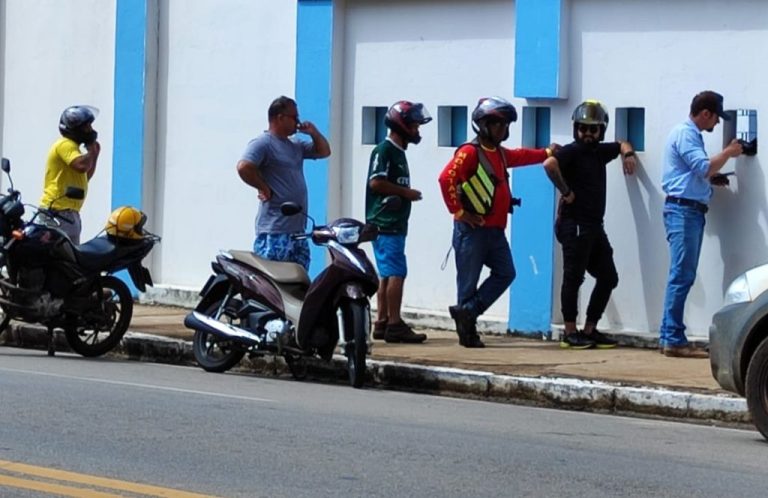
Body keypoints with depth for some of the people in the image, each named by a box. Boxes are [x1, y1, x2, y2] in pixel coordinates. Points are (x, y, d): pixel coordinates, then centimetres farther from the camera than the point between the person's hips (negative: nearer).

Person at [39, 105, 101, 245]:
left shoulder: (71, 146, 23)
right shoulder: (65, 145, -11)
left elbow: (85, 177, 27)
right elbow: (82, 165, -27)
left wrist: (95, 154, 16)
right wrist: (91, 151, -8)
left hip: (67, 211, 11)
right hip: (58, 212, -11)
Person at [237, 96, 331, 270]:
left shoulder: (295, 145, 19)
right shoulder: (263, 143, -10)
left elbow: (324, 151, 29)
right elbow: (244, 167, -24)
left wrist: (313, 132, 12)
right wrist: (264, 188, -14)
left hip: (297, 230, 9)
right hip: (274, 233, -9)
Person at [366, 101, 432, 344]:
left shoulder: (398, 152, 20)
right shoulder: (384, 150, -11)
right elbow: (376, 182, -20)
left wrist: (407, 194, 11)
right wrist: (405, 192, -14)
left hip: (395, 224, 10)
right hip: (385, 223, -10)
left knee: (387, 275, 11)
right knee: (396, 273, -12)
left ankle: (382, 323, 13)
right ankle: (394, 324, -13)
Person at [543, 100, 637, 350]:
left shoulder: (599, 151, 14)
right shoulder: (572, 151, -10)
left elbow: (622, 144, 34)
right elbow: (549, 164, -30)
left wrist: (628, 154, 12)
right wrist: (565, 191, -21)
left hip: (594, 225, 9)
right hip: (575, 224, -9)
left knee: (608, 277, 9)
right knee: (573, 277, -5)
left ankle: (589, 330, 15)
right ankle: (570, 332, 0)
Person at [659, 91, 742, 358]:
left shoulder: (691, 134, 22)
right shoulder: (684, 133, -11)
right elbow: (703, 167, -20)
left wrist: (713, 179, 13)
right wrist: (728, 153, -7)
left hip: (691, 211, 11)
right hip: (683, 209, -11)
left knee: (683, 276, 10)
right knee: (681, 276, -12)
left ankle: (669, 337, 11)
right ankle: (673, 339, -14)